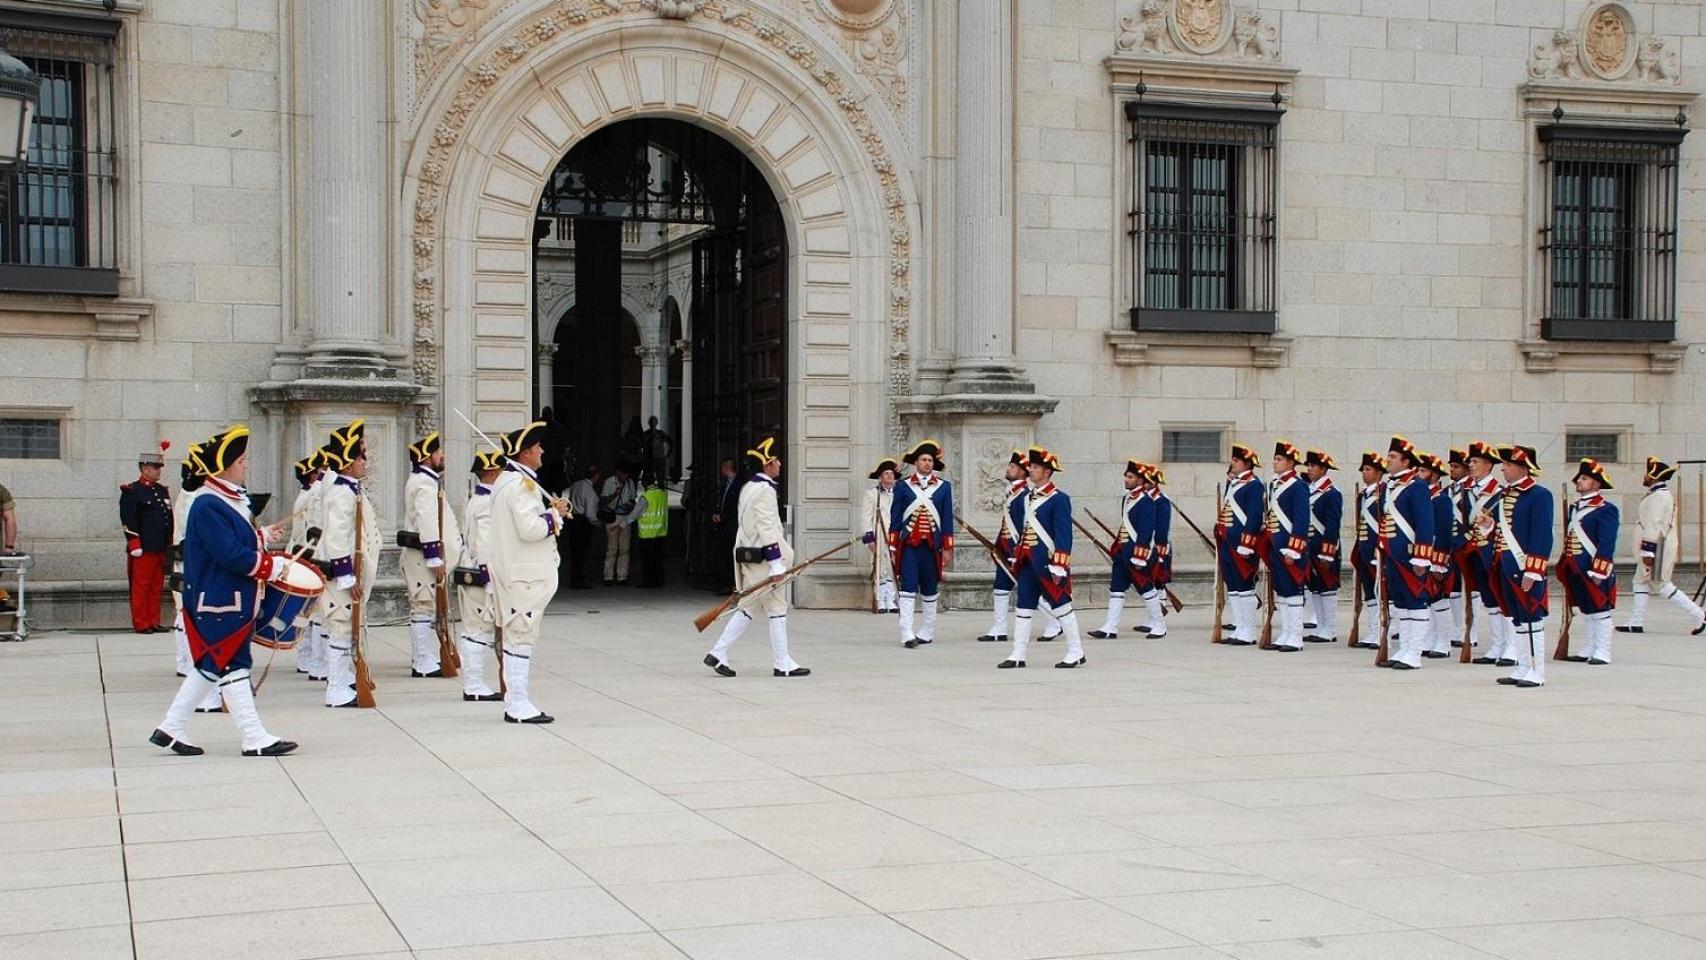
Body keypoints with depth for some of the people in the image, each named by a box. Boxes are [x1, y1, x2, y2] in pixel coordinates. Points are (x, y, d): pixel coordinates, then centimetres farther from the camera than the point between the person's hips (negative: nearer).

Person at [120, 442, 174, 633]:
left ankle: (154, 622, 16)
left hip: (161, 549, 7)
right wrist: (135, 546, -16)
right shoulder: (131, 491, -6)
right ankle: (141, 623, 5)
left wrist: (170, 545, 16)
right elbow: (128, 521, -11)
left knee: (157, 588, 10)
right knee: (141, 587, 0)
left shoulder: (162, 491, 15)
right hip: (143, 549, -7)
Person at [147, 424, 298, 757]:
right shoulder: (208, 506, -20)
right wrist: (274, 566, -19)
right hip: (219, 602, -11)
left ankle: (171, 729, 23)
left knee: (210, 666, 16)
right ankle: (255, 739, 1)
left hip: (233, 601, 11)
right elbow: (231, 555, -26)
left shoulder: (231, 499, 12)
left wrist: (260, 535, 13)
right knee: (231, 666, -3)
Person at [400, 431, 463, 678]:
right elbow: (426, 524, -22)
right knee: (425, 608, -9)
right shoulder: (424, 483, -15)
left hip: (425, 556, 11)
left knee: (427, 608, 15)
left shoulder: (428, 480, 19)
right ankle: (423, 665, -7)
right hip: (423, 556, -11)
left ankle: (425, 660, 21)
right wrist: (435, 559, -23)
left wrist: (439, 557, 24)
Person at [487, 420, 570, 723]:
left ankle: (515, 703, 19)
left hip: (513, 570, 11)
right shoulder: (522, 484, -18)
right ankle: (519, 706, -3)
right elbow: (530, 528, -25)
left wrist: (549, 510, 11)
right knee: (521, 637, -6)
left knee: (515, 638, 14)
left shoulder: (506, 480, 15)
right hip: (524, 574, -11)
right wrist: (554, 515, -10)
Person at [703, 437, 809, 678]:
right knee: (777, 609, -2)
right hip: (763, 559, -10)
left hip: (748, 557, 10)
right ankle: (782, 664, 3)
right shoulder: (765, 490, -16)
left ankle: (718, 654, 12)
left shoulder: (748, 488, 15)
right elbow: (768, 530, -21)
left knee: (748, 608, 14)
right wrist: (776, 565, -21)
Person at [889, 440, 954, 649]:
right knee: (908, 588, -10)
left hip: (932, 546, 2)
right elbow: (895, 518, 5)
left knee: (929, 590, 10)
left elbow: (947, 520, 7)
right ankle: (907, 634, -14)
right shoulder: (902, 487, 4)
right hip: (908, 545, -2)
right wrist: (893, 547, 0)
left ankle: (928, 632, 21)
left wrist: (948, 549, 3)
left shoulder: (944, 487, 7)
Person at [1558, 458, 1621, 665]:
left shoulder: (1605, 509, -11)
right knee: (1587, 610, 15)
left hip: (1595, 571, -8)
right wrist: (1565, 566, 17)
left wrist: (1598, 571, -19)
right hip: (1577, 570, 8)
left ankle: (1603, 652, 4)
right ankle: (1590, 649, 23)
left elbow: (1606, 545, -16)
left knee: (1600, 610, -1)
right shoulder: (1575, 507, 14)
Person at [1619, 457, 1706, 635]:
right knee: (1641, 581, 12)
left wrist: (1648, 552, -25)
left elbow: (1653, 526, -24)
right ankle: (1636, 622, 13)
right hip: (1665, 545, 11)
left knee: (1662, 585, -6)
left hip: (1658, 547, -11)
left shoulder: (1656, 497, -18)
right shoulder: (1666, 494, 15)